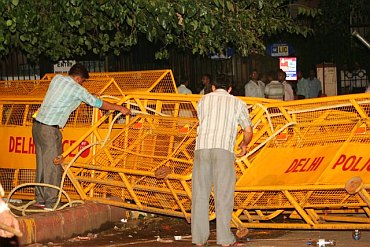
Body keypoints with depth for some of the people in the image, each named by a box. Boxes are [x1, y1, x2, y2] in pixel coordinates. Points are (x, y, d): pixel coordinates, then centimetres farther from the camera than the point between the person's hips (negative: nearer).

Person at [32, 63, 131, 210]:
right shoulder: (77, 89, -6)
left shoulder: (57, 78, 13)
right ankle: (50, 203, -3)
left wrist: (90, 96, 40)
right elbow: (98, 104, 1)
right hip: (50, 129, -8)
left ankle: (40, 199, 18)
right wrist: (120, 109, 13)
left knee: (43, 163, 13)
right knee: (54, 165, -3)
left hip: (37, 124, 8)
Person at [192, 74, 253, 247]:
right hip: (224, 149, -2)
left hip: (201, 147, 2)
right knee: (223, 194, 0)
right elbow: (248, 131, 18)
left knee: (200, 194, 6)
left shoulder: (204, 100, 21)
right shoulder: (237, 103, 17)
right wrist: (244, 145, 39)